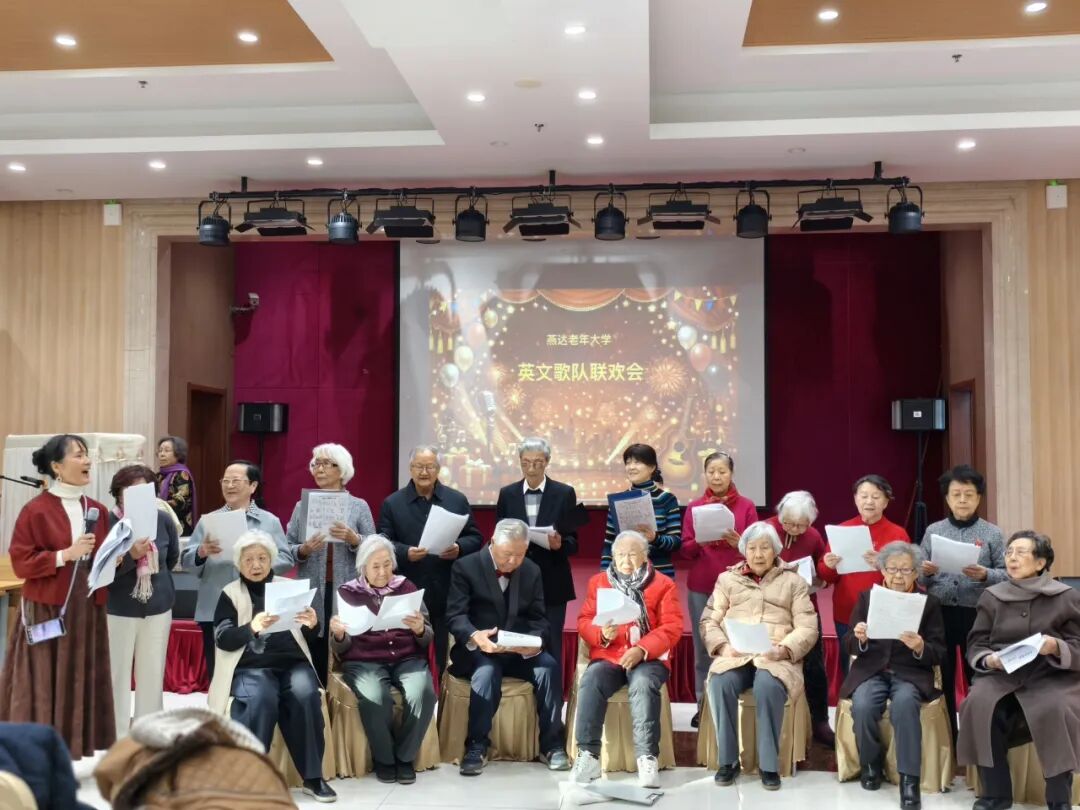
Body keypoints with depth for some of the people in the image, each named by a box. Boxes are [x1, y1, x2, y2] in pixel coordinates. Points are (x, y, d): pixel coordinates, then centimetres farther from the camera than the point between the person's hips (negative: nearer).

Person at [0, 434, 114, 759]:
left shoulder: (97, 510, 9)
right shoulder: (35, 510, -9)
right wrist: (66, 555, -19)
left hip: (86, 609, 5)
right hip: (46, 610, -5)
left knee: (77, 683, 7)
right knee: (41, 686, -2)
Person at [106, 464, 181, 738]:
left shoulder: (163, 519, -4)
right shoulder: (107, 522, -15)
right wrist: (131, 556, -31)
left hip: (158, 608, 4)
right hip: (118, 610, -3)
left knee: (152, 674, 13)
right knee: (118, 675, 5)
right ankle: (118, 739, 17)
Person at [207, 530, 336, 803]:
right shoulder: (230, 594, 9)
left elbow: (307, 637, 15)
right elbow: (223, 640, -4)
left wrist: (312, 626, -9)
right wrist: (252, 628, -23)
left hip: (292, 662, 2)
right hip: (251, 666, -2)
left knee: (306, 695, -29)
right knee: (261, 699, -34)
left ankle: (313, 777, -19)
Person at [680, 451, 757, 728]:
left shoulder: (746, 506, 3)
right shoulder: (694, 506, 7)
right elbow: (685, 550, 4)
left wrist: (738, 543, -17)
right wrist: (700, 542, -16)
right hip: (700, 587, 1)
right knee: (703, 647, 2)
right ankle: (703, 706, 10)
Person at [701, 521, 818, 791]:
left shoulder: (793, 581, 14)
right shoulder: (727, 579, 19)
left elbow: (807, 628, 4)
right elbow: (709, 621, 12)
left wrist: (783, 649, -14)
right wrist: (722, 646, -8)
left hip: (776, 657, -1)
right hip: (735, 655, 2)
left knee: (768, 687, -35)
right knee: (719, 684, -31)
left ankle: (769, 765, -21)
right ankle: (728, 760, -16)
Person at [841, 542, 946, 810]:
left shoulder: (930, 602, 4)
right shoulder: (866, 598, 8)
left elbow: (939, 654, 0)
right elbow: (847, 646, 4)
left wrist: (920, 648, -22)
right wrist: (860, 638, -19)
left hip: (911, 672, -1)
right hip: (872, 670, 1)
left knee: (904, 703, -35)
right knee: (862, 706, -30)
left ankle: (909, 779, -25)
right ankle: (871, 762, -1)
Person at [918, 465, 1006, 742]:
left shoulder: (992, 534, 1)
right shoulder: (933, 531, 6)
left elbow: (1007, 574, -2)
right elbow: (919, 579, 8)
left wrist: (985, 575, -21)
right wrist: (925, 572, -14)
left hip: (977, 615, -2)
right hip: (939, 613, 2)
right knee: (941, 679, 8)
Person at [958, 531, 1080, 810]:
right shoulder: (991, 596, 8)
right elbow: (975, 645, 8)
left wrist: (1056, 648, -20)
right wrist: (989, 659, -14)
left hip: (1051, 675, -2)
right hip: (1001, 674, 2)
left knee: (1055, 710, -33)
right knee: (980, 705, -29)